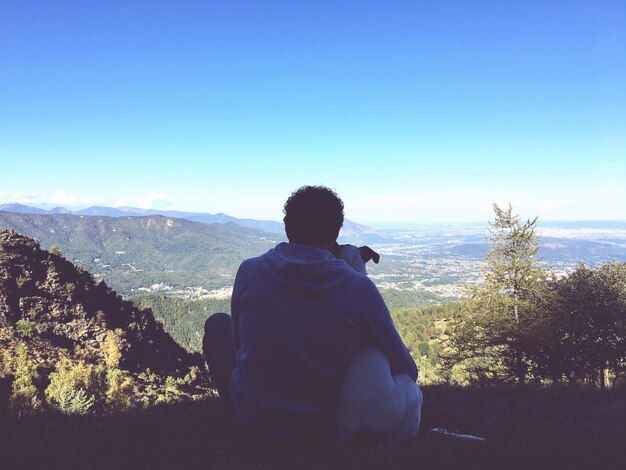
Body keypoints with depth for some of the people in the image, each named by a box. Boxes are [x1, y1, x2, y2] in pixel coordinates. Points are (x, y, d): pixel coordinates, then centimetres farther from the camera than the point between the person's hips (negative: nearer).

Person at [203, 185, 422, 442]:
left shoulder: (249, 271, -17)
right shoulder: (359, 288, -21)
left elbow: (239, 340, 0)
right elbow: (405, 367, -13)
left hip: (253, 418, 1)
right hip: (323, 421, 0)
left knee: (218, 323, 25)